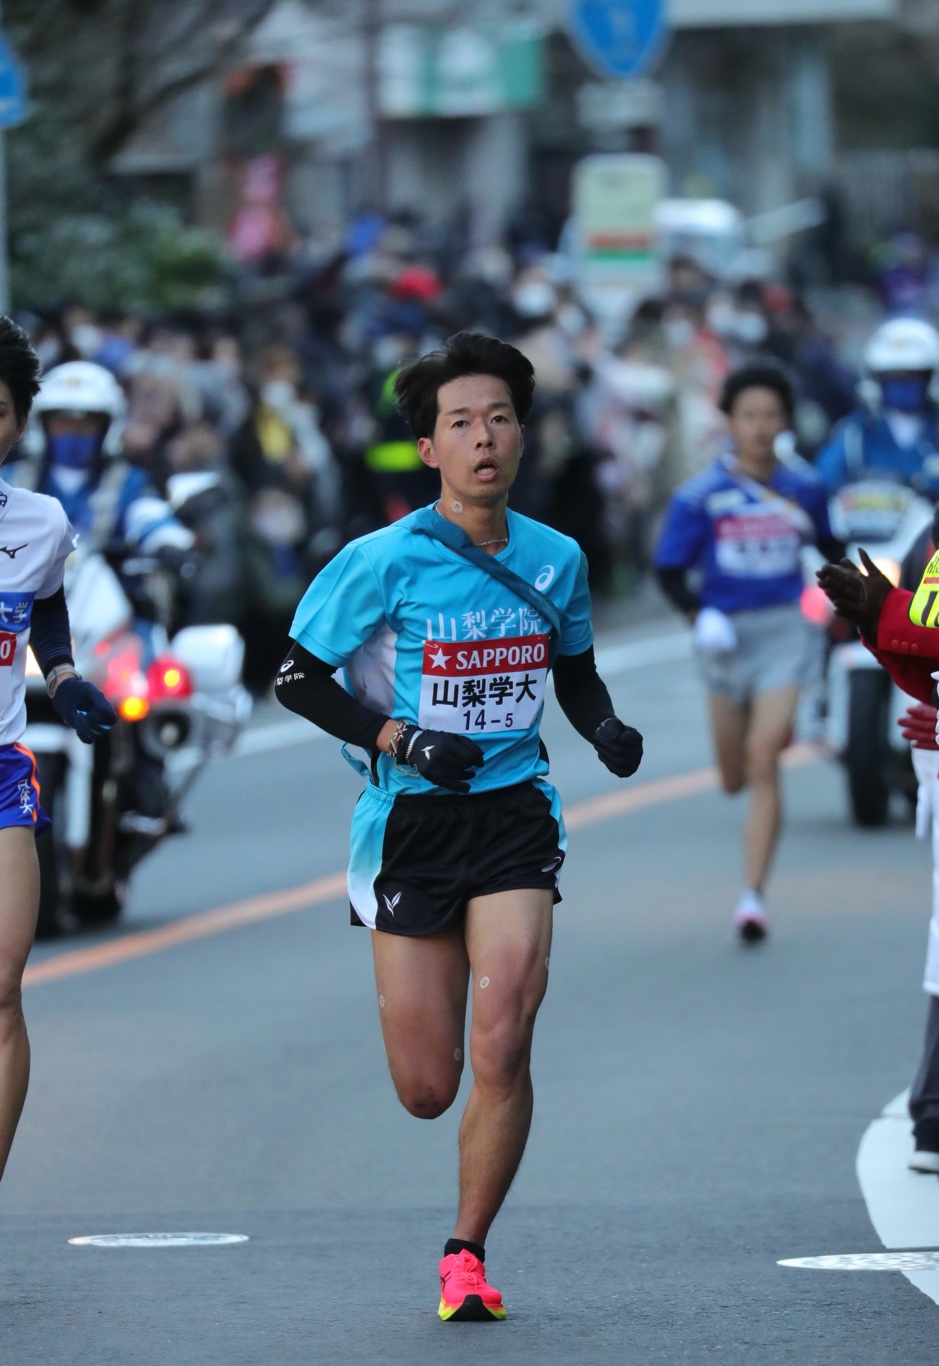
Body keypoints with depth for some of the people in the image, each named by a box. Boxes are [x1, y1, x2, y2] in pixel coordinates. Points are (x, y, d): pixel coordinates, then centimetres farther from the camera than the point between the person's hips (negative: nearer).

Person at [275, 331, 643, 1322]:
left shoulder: (556, 560, 4)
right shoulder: (383, 561, -8)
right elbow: (298, 677, -2)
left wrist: (606, 729, -1)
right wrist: (399, 740, -14)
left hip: (513, 813, 2)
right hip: (409, 821, -2)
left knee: (501, 1050, -15)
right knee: (427, 1089, -1)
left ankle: (466, 1255, 2)